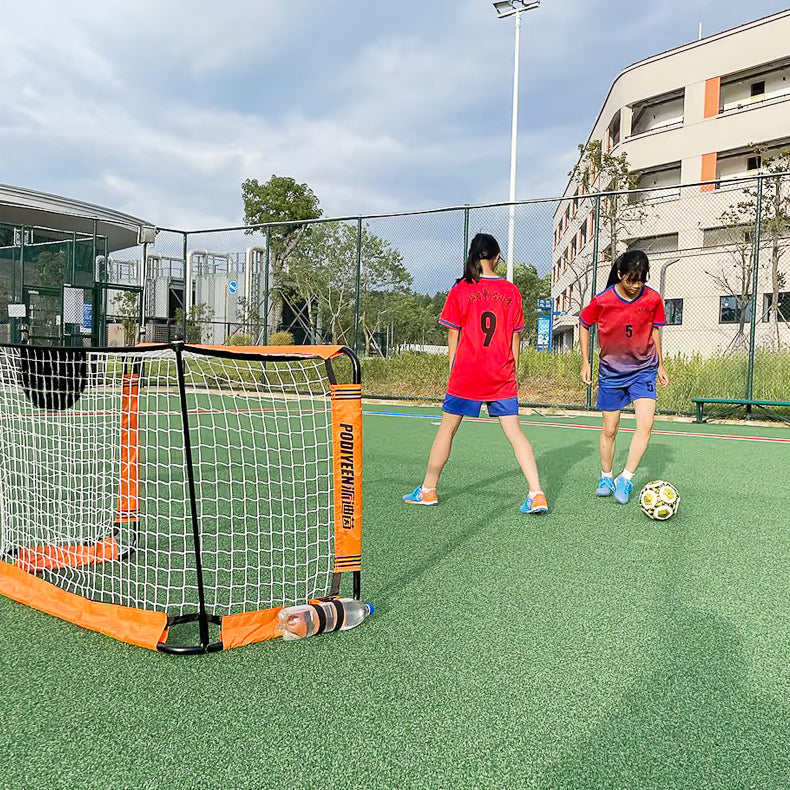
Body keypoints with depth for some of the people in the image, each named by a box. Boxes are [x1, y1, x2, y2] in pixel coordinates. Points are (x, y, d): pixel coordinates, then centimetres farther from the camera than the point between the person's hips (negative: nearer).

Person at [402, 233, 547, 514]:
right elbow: (515, 337, 6)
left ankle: (428, 490, 21)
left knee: (447, 429, 10)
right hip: (502, 376, 2)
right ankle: (536, 494, -2)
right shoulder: (511, 291, 3)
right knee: (514, 431, 4)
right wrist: (512, 371, 13)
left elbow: (453, 335, 1)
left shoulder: (460, 290, -3)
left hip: (466, 374, -2)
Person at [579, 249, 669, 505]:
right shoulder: (602, 301, -15)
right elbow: (584, 324, 2)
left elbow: (654, 330, 8)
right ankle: (606, 477, 26)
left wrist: (660, 364, 12)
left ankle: (625, 479, -5)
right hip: (611, 371, -1)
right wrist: (585, 362, -1)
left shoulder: (653, 299, -10)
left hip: (643, 370, 1)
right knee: (610, 429, 6)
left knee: (646, 423, -15)